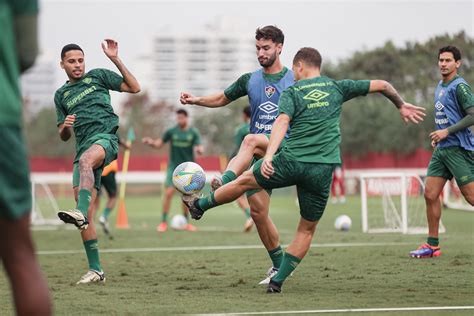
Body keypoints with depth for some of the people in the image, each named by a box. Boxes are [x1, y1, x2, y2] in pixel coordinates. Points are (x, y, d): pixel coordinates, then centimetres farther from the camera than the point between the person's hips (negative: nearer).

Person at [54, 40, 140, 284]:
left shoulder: (97, 76, 13)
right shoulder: (61, 95, 22)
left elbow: (134, 88, 6)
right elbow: (63, 136, 24)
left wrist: (116, 60, -2)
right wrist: (65, 126, 0)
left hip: (105, 138, -5)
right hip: (83, 148, 5)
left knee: (85, 160, -42)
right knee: (86, 216, -4)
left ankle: (81, 213, -61)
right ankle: (95, 270, 0)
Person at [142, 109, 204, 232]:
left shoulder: (194, 133, -1)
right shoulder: (171, 131, 0)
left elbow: (200, 149, -7)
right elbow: (159, 144, 2)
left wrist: (199, 149, -32)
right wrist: (150, 142, -19)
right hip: (173, 167, 0)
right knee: (169, 192, -13)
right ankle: (164, 222, -8)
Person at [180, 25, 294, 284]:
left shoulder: (294, 81, 2)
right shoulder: (250, 80, 12)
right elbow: (222, 99, 23)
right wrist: (196, 100, 5)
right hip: (258, 156, 5)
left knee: (251, 140, -37)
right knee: (257, 210, -1)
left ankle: (223, 183, -53)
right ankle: (279, 265, 13)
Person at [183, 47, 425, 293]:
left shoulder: (292, 92, 5)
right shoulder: (337, 87, 14)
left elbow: (282, 122, -14)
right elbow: (381, 85, 18)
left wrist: (269, 155, -26)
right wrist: (401, 105, 35)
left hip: (291, 161, -1)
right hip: (322, 171, 2)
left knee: (245, 180, 24)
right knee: (307, 230, 15)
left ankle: (199, 205, 40)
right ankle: (277, 281, 10)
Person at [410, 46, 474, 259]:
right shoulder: (440, 87, 16)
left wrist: (447, 132, -19)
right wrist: (438, 135, 15)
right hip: (442, 149, 9)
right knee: (430, 195, 4)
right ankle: (432, 245, 10)